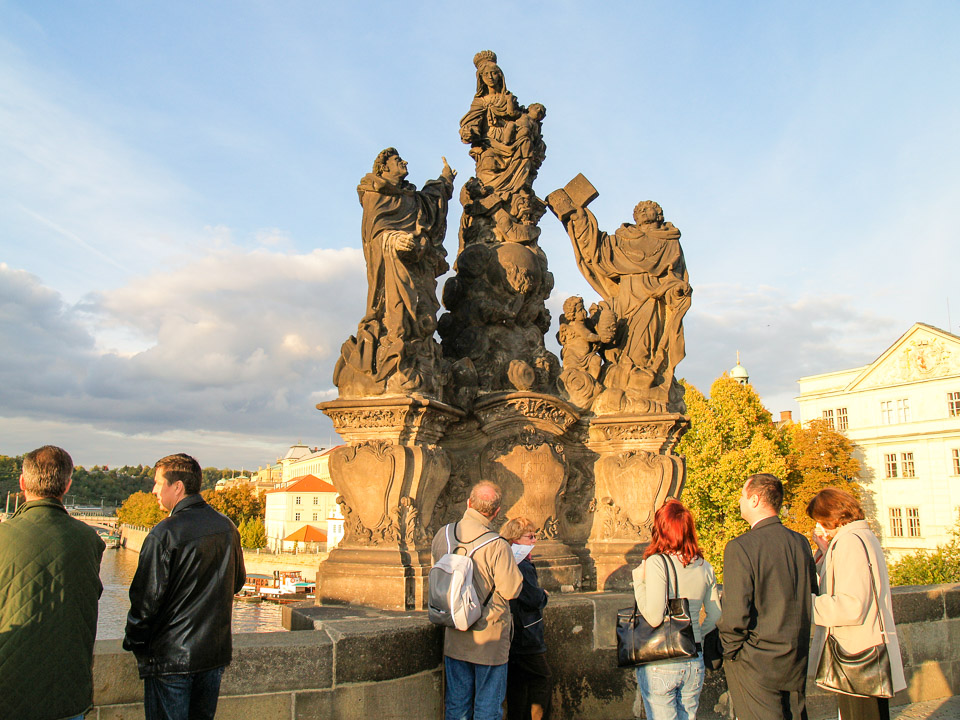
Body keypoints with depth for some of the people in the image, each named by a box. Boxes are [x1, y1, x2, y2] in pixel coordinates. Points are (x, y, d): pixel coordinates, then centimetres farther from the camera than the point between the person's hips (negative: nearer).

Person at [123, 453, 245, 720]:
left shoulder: (164, 533, -17)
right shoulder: (227, 527, 3)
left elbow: (147, 598, -15)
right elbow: (237, 582, 16)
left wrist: (133, 641, -1)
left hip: (171, 656, -6)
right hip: (216, 652, 6)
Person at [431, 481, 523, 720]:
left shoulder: (442, 535, -4)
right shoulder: (496, 546, -22)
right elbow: (511, 590, -17)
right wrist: (514, 562, 0)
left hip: (454, 637, 5)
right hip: (489, 637, -5)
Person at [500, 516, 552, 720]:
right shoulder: (523, 567, -21)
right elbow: (534, 600, -20)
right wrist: (543, 594, -1)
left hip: (511, 636, 9)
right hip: (526, 638, -9)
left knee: (516, 683, 16)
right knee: (543, 680, 4)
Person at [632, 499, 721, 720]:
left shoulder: (656, 563, -15)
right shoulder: (704, 567, 3)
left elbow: (654, 618, -20)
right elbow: (715, 616, 11)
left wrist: (638, 582, -9)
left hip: (660, 664, -5)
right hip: (695, 663, 5)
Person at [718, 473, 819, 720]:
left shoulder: (740, 547, -20)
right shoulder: (801, 543, 1)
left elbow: (735, 614, -21)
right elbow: (812, 596, 12)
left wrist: (730, 651, -4)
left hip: (756, 664, -6)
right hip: (797, 662, 6)